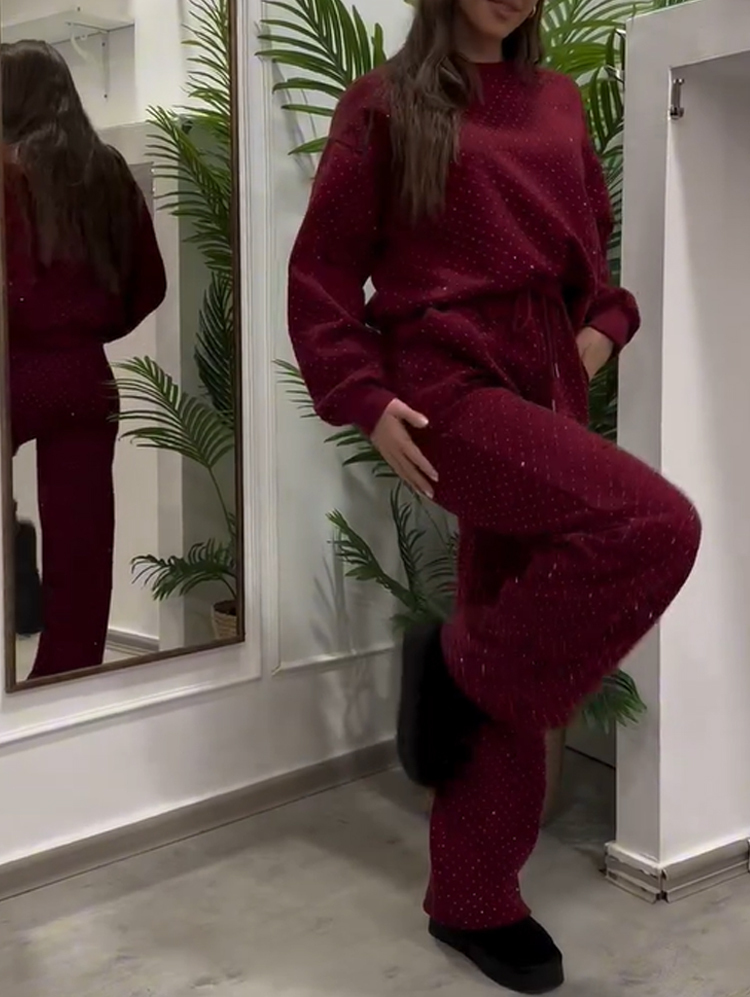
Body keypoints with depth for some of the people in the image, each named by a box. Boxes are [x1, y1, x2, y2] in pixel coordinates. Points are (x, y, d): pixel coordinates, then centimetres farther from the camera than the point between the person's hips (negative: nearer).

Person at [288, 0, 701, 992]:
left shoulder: (557, 100, 16)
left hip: (548, 387, 6)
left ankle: (474, 899, 20)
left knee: (516, 671, 6)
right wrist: (367, 402, -12)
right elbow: (321, 272, -1)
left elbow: (597, 239, 26)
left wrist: (604, 325, 7)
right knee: (657, 527, -24)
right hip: (449, 386, -6)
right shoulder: (385, 105, 0)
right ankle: (460, 666, -3)